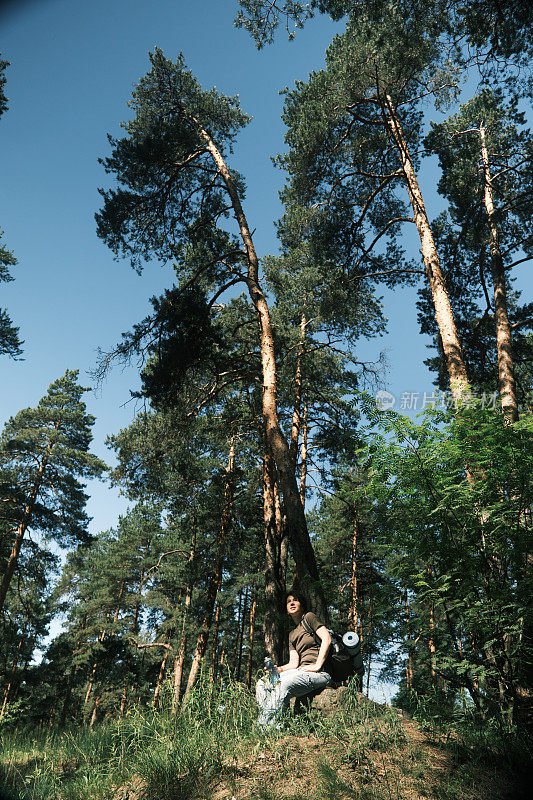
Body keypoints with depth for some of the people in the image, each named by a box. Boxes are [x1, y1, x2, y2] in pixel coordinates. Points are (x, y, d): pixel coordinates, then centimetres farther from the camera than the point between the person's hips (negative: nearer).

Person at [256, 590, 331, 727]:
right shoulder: (292, 634, 25)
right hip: (301, 671, 7)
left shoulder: (309, 617, 6)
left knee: (283, 685, -34)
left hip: (320, 673, -7)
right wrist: (278, 669, -6)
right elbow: (294, 662, 14)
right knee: (262, 684, -12)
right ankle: (262, 728, -19)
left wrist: (317, 665, -16)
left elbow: (327, 639, -8)